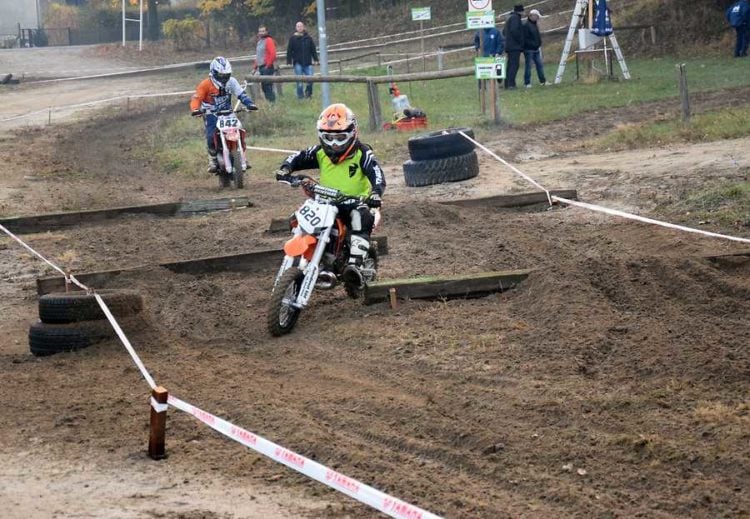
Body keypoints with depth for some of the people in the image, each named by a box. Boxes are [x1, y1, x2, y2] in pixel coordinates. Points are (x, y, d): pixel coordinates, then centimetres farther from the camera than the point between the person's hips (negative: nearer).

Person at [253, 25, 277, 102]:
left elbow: (273, 54, -16)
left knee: (268, 86, -13)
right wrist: (255, 67, 20)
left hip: (267, 67, -9)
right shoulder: (259, 41, 20)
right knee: (264, 86, 8)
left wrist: (268, 65, -15)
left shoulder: (269, 41, -7)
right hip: (261, 67, 9)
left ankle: (272, 101, -13)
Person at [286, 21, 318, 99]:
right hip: (298, 63, -2)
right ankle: (300, 96, 6)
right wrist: (289, 61, -3)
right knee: (299, 81, -3)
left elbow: (313, 49, 11)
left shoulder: (308, 38, 6)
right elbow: (289, 51, 1)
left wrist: (315, 59, 8)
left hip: (308, 62, 2)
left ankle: (308, 93, 15)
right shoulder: (293, 38, 0)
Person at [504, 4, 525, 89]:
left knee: (510, 65, 11)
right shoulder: (515, 18, -10)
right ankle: (511, 83, -19)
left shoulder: (509, 18, 22)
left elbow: (504, 32, 25)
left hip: (509, 46, 10)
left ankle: (507, 84, 10)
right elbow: (514, 30, -22)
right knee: (514, 64, -13)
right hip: (515, 46, -10)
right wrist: (520, 41, -14)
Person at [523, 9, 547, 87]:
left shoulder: (534, 24, 15)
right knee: (528, 66, -3)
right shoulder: (526, 25, -14)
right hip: (529, 49, -9)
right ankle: (527, 83, 3)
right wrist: (533, 44, -21)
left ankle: (542, 81, 17)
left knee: (540, 65, 10)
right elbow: (525, 39, -20)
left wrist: (539, 44, 11)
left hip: (536, 49, 9)